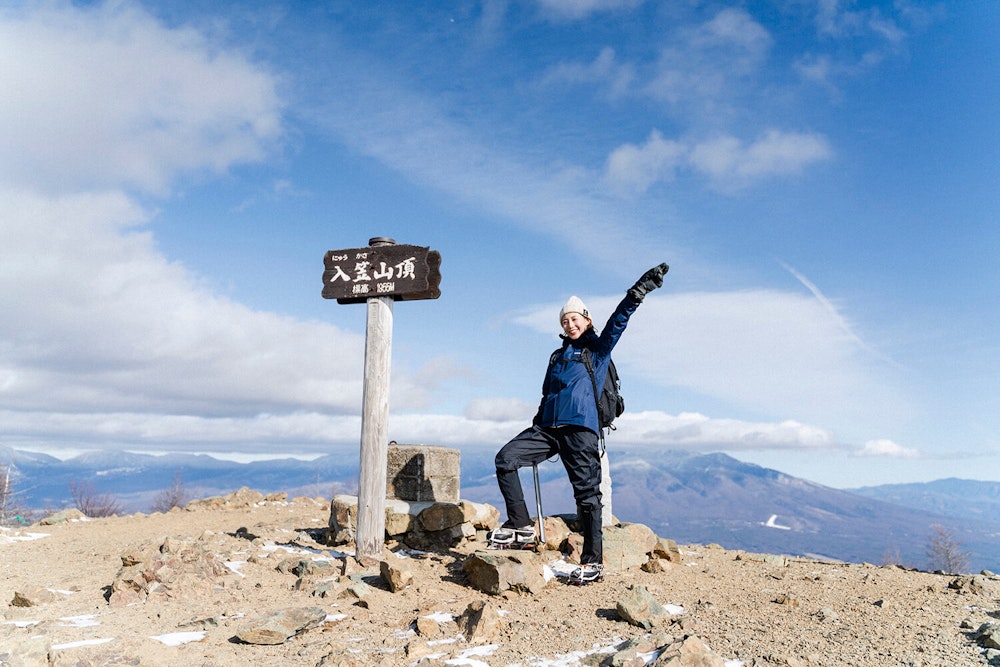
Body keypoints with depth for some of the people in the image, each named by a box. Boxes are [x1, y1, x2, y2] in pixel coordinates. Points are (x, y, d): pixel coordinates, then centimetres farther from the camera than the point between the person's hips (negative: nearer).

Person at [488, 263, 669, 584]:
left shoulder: (598, 349, 8)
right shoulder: (557, 356, 23)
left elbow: (618, 321, -7)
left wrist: (638, 292, -20)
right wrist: (536, 427, 23)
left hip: (581, 429, -5)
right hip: (548, 427, 6)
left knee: (586, 492, -5)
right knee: (505, 458, -10)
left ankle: (593, 562, 2)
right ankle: (520, 526, -5)